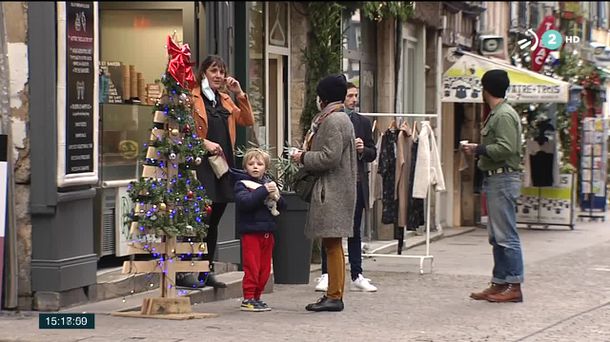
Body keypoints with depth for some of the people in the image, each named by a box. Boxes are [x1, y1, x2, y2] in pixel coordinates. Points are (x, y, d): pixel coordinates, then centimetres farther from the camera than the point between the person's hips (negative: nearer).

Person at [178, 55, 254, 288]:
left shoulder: (225, 100, 19)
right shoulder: (192, 98, -4)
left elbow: (248, 121, 14)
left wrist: (239, 94, 6)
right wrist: (203, 143, -21)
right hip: (201, 166, -7)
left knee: (213, 222, 10)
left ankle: (206, 271, 16)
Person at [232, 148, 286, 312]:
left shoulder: (268, 183, 14)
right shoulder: (242, 184, -3)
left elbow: (283, 206, 15)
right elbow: (245, 202, -22)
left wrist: (276, 197, -7)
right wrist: (264, 191, -23)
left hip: (267, 231, 6)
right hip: (251, 231, -6)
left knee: (265, 268, 10)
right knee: (251, 267, -6)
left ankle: (257, 297, 19)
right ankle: (248, 299, -1)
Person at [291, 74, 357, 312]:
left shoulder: (333, 121, -13)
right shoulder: (339, 118, 20)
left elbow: (330, 157, -20)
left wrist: (304, 157, -8)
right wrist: (306, 155, 15)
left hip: (332, 191, -11)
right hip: (333, 190, 11)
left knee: (332, 243, -9)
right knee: (331, 244, 10)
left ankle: (335, 296, -8)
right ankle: (333, 294, 12)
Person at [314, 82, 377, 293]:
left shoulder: (363, 122, 11)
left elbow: (372, 154, 12)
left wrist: (362, 150, -9)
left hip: (356, 183, 4)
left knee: (355, 231, 8)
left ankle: (357, 277, 11)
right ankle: (326, 275, 6)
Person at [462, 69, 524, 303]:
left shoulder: (504, 115, -14)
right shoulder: (495, 114, 17)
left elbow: (506, 148, -23)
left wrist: (478, 149, -13)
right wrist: (478, 150, 7)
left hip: (503, 179, -11)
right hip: (495, 179, 11)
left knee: (506, 235, -9)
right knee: (496, 236, 13)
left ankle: (514, 287, -7)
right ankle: (499, 283, 18)